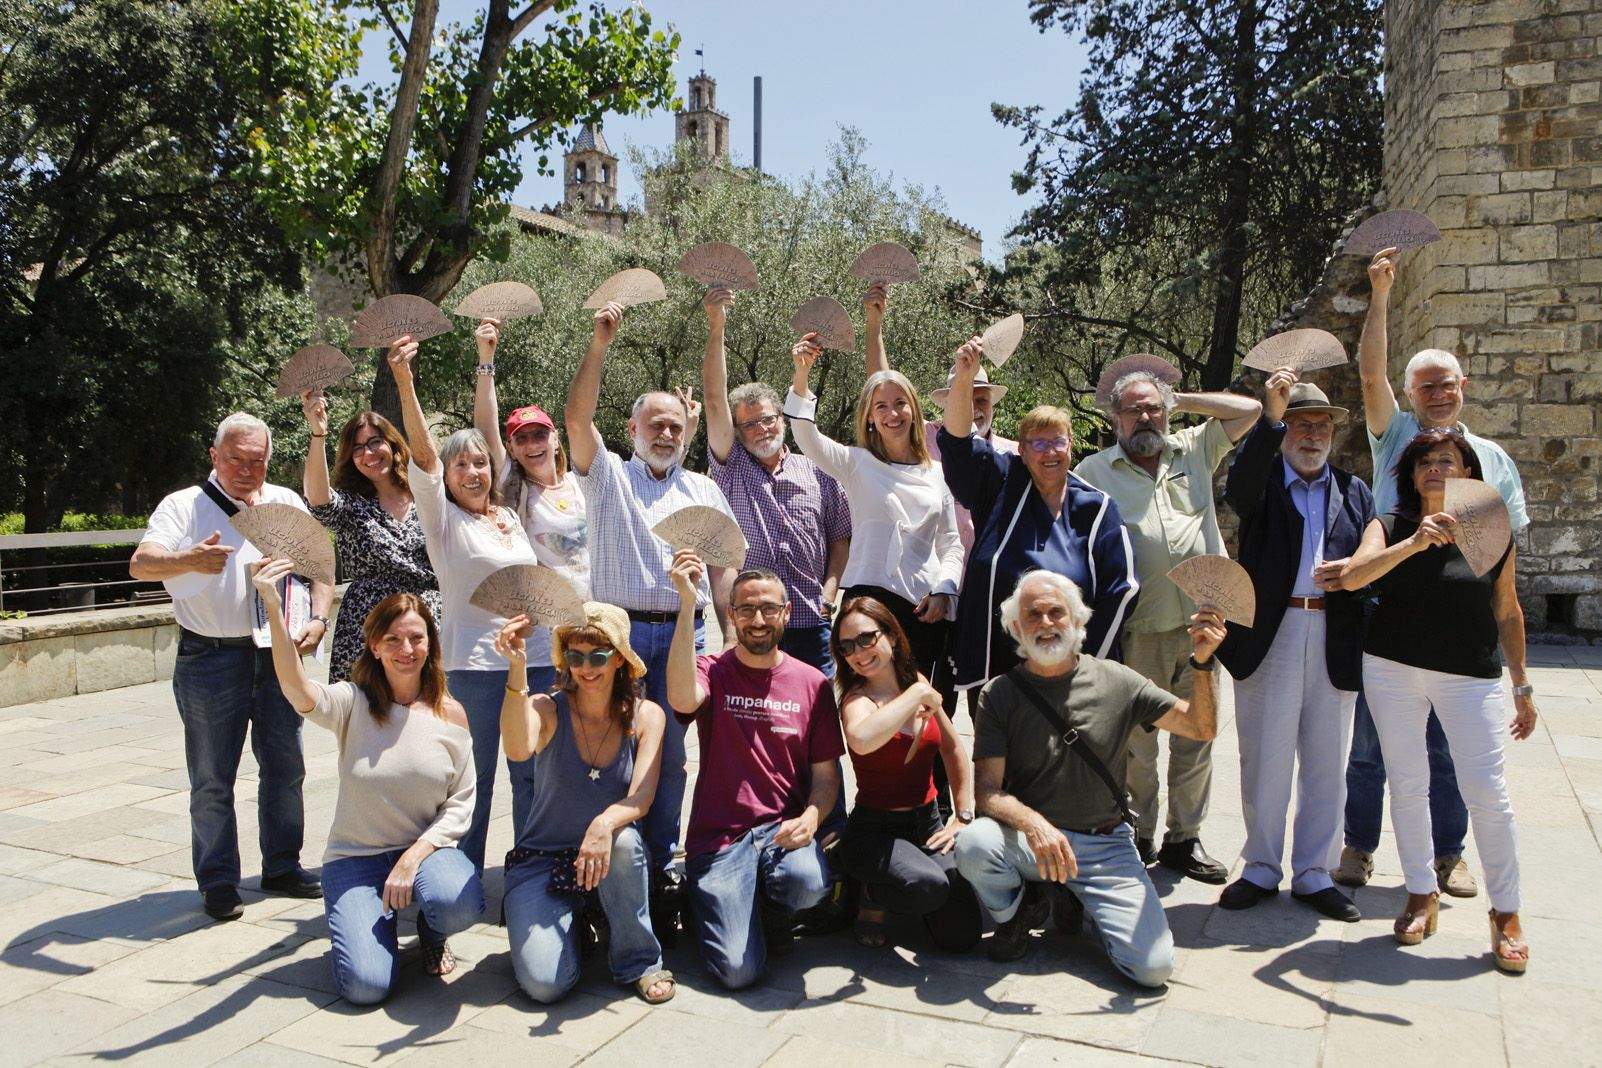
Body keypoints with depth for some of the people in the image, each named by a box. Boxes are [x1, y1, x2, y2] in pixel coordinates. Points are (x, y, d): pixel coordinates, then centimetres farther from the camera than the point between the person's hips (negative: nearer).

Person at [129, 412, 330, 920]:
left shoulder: (286, 503, 11)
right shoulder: (184, 505, 0)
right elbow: (141, 564, -13)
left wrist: (318, 618, -10)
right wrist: (189, 560, -35)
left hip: (278, 653, 4)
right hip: (210, 658, -3)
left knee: (285, 767, 12)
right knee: (212, 778, 4)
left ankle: (282, 866, 26)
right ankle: (218, 882, 17)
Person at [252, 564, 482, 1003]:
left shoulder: (450, 713, -2)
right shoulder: (353, 703, -7)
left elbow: (461, 803, -1)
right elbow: (299, 692, -30)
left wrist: (415, 856, -17)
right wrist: (273, 610, -43)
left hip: (426, 848, 1)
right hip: (356, 857, -1)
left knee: (459, 903, -33)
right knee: (365, 985, -21)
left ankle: (432, 932, 6)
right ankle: (375, 919, 16)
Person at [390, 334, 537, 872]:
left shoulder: (508, 518, 14)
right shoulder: (444, 518, -3)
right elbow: (423, 454, -17)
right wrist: (404, 383, -29)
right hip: (472, 662, -5)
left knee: (531, 772, 10)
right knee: (475, 778, -1)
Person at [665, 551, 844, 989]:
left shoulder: (813, 683, 5)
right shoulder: (712, 672, 0)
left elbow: (826, 774, 6)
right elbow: (682, 699, -26)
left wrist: (810, 817, -16)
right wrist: (687, 606, -30)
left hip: (783, 829, 2)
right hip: (719, 836, -1)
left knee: (808, 881, -33)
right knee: (738, 971, -15)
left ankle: (773, 912, 5)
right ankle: (713, 899, 20)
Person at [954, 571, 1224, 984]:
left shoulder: (1116, 681, 0)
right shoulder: (999, 695, -5)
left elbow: (1201, 729, 1)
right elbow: (987, 791, -11)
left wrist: (1203, 663, -17)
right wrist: (1033, 824, -31)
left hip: (1106, 846, 1)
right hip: (1026, 838, -1)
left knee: (1154, 967, -15)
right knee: (973, 844, -33)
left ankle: (1077, 899, 16)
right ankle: (1015, 912, 2)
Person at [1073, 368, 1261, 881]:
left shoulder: (1194, 450, 14)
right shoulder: (1093, 471, 5)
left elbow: (1249, 409, 14)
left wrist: (1181, 400, 13)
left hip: (1200, 624, 3)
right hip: (1138, 631, -3)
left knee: (1197, 738, 10)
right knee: (1135, 742, 3)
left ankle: (1184, 839, 22)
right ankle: (1136, 837, 17)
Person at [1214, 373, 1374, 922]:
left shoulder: (1354, 491, 15)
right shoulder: (1262, 481, 4)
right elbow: (1238, 488, -21)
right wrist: (1270, 416, -31)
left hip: (1335, 643, 3)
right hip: (1268, 636, -3)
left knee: (1326, 767, 9)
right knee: (1264, 763, 4)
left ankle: (1313, 875, 23)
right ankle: (1261, 870, 19)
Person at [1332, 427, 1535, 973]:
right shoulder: (1391, 529, 0)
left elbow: (1508, 613, 11)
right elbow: (1351, 577, -19)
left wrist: (1522, 688, 13)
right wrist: (1414, 544, -31)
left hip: (1471, 677, 0)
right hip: (1392, 670, 1)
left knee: (1486, 791, -5)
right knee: (1407, 785, 7)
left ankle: (1506, 914, 12)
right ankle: (1422, 895, 24)